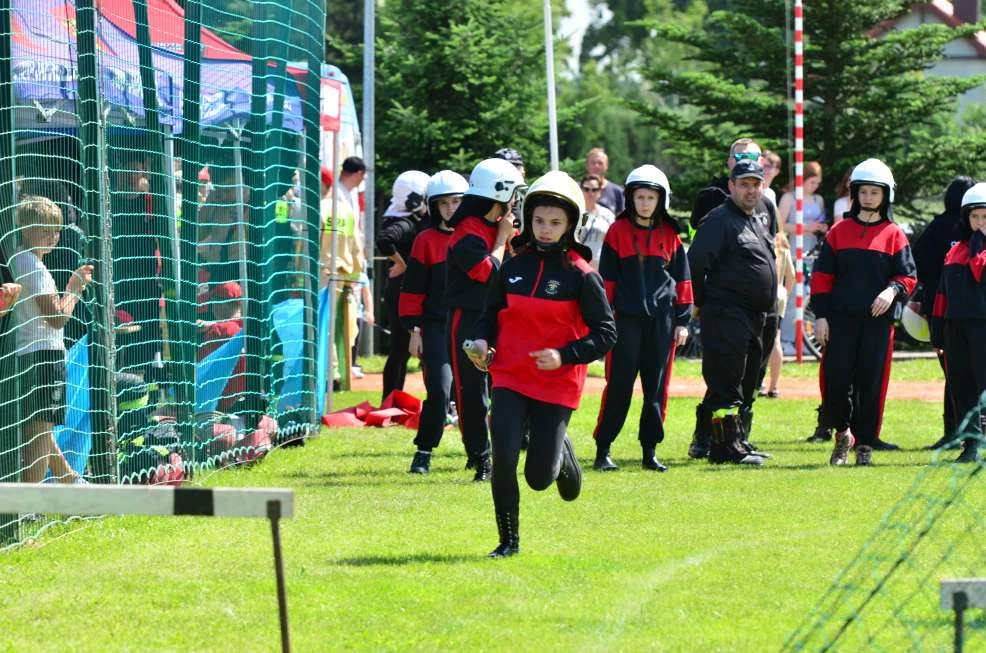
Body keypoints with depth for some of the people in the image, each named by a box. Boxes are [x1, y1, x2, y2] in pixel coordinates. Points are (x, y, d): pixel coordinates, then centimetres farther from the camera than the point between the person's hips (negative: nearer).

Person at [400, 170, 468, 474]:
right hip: (436, 327, -3)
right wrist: (414, 329, -3)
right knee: (439, 390, -13)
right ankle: (423, 452, -1)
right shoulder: (427, 241, 2)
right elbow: (413, 289, 2)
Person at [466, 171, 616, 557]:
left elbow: (605, 333, -6)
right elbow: (492, 312, 18)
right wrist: (482, 340, -3)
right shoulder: (514, 267, 5)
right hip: (510, 379, 3)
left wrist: (565, 356, -20)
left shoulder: (581, 276, -7)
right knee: (503, 460, -14)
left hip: (557, 385, -3)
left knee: (539, 477, 0)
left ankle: (561, 452, 36)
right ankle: (509, 541, 4)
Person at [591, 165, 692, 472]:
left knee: (657, 388, 5)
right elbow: (606, 278, 2)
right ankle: (602, 450, 0)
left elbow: (682, 279, 12)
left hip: (661, 320, 3)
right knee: (619, 386, -4)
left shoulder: (669, 234, 8)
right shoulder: (618, 231, 1)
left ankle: (650, 451, 12)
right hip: (627, 319, -3)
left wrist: (682, 320, 7)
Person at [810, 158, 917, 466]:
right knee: (835, 379, -3)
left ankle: (865, 444, 8)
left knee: (871, 383, 0)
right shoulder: (839, 232, 9)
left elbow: (908, 275, 6)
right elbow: (822, 275, 9)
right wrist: (820, 315, 1)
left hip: (877, 320, -1)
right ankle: (842, 433, 19)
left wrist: (893, 290, -16)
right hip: (841, 319, 1)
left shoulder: (894, 235, 8)